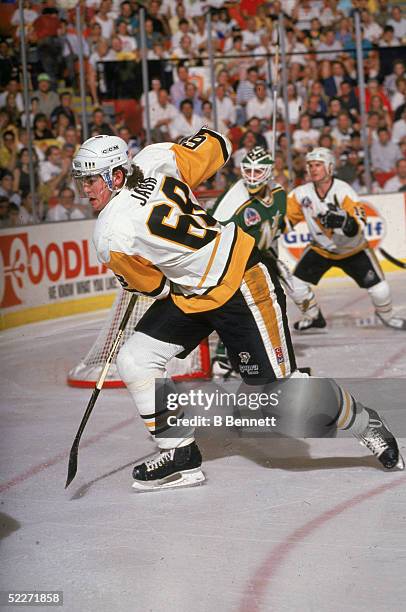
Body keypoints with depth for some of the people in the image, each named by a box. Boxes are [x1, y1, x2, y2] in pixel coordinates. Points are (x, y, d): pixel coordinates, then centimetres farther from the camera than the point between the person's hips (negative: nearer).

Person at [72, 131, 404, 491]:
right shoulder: (153, 160, -7)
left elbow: (157, 287, -10)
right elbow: (217, 145, 5)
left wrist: (132, 281, 13)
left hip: (240, 287, -10)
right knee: (134, 362, 0)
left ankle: (365, 424, 20)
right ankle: (181, 456, 8)